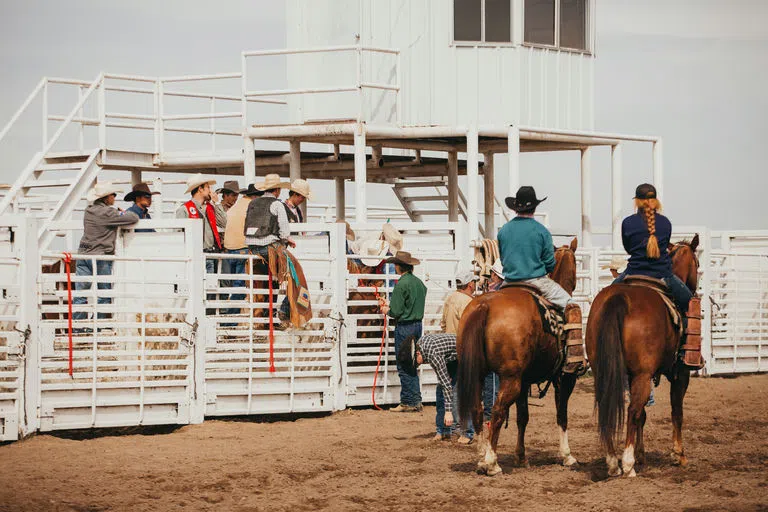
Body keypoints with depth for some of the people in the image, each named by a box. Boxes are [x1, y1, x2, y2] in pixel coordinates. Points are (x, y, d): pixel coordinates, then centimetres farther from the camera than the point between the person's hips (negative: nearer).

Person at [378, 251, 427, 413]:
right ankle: (415, 401, 17)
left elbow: (396, 312, -19)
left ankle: (408, 402, 2)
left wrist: (387, 310, 3)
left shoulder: (401, 284, -17)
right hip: (418, 325, 8)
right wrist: (388, 305, 22)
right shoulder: (419, 282, 9)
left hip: (404, 327, -8)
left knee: (404, 367, -1)